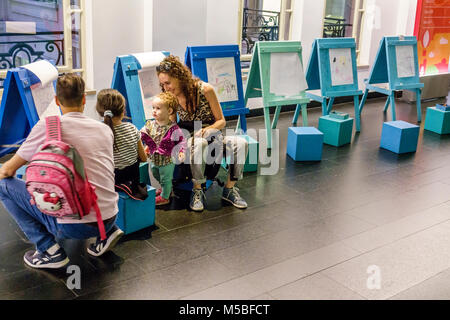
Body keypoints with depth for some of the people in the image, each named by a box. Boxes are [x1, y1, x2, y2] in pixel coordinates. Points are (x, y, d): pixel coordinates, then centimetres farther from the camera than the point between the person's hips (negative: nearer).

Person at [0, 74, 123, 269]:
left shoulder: (48, 125, -6)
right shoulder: (105, 129, 9)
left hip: (74, 226, -6)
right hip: (109, 218, 6)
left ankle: (49, 250, 3)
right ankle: (106, 233, 15)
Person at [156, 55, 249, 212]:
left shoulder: (205, 89, -12)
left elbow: (221, 121, -4)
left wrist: (207, 130, -25)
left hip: (212, 138, 0)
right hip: (189, 140, 0)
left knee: (241, 143, -28)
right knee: (198, 145, -39)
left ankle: (229, 189, -11)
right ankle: (197, 191, -20)